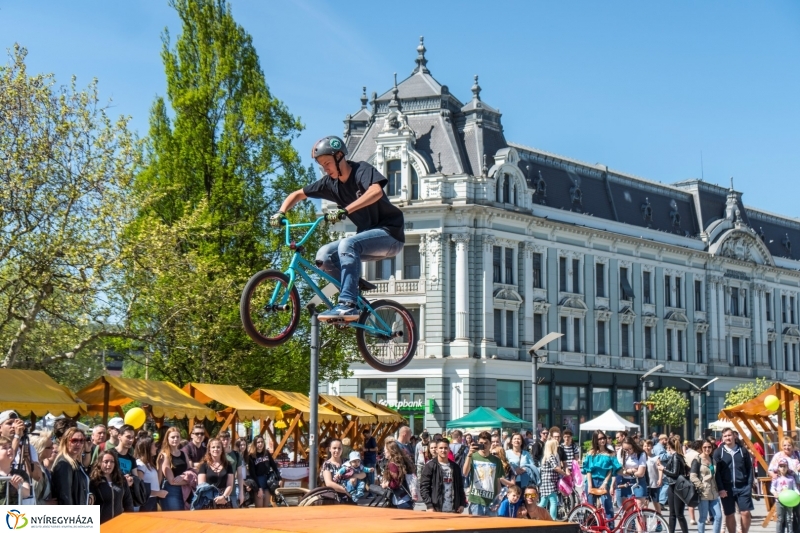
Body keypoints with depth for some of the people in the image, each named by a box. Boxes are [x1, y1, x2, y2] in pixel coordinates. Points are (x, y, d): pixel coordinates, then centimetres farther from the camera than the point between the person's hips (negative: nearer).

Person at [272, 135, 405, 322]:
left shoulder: (362, 170, -14)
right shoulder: (330, 182, 5)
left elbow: (376, 191, -35)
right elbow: (298, 195, 13)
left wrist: (344, 210, -44)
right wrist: (281, 212, -6)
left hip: (389, 233, -7)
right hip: (367, 235, 7)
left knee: (347, 244, -32)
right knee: (325, 255, -12)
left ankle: (347, 305, -37)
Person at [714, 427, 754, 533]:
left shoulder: (742, 451, 5)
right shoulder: (718, 452, 2)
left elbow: (749, 468, 7)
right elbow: (716, 472, -2)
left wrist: (749, 485, -2)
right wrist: (720, 489, -10)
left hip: (743, 487, 1)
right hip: (727, 488, -1)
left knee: (746, 513, -4)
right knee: (729, 515, 4)